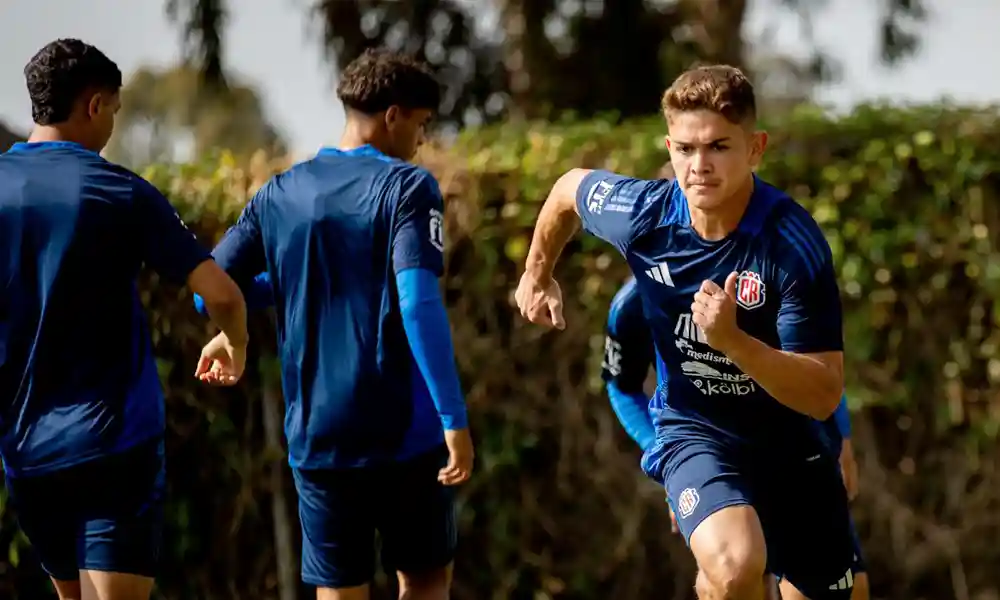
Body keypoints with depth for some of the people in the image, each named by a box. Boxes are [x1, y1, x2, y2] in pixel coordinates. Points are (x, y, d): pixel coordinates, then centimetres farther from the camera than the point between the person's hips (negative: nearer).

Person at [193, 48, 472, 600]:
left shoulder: (278, 195, 6)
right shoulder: (407, 187, -7)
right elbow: (419, 302, -19)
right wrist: (454, 419, -19)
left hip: (318, 437, 4)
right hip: (406, 432, -3)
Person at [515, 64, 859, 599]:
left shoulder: (794, 244, -26)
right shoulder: (641, 214, -18)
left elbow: (824, 396, -27)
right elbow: (569, 188, 8)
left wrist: (732, 341, -41)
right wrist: (538, 275, 23)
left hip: (790, 434, 1)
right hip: (693, 428, -1)